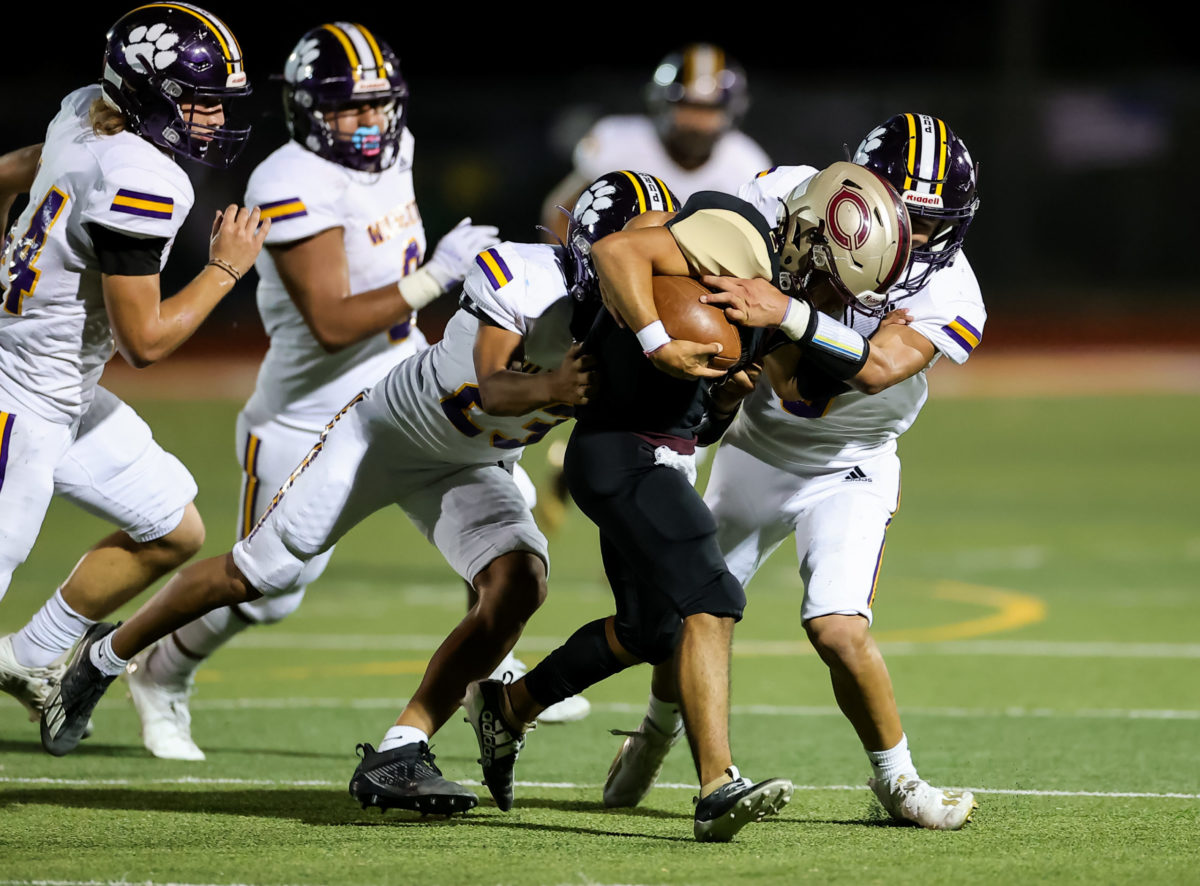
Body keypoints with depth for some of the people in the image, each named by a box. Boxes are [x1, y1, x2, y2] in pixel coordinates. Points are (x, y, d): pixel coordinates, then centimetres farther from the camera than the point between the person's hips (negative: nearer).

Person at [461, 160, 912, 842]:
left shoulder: (769, 273, 15)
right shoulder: (742, 240, -15)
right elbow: (618, 251, -29)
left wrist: (730, 392, -2)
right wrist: (660, 346, -33)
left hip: (662, 457, 11)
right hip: (626, 451, -11)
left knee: (652, 630, 21)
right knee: (708, 603, -20)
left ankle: (507, 707, 39)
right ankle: (720, 787, -26)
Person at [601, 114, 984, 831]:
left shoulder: (950, 298, -25)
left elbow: (877, 367, -40)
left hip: (848, 472, -2)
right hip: (756, 452, 2)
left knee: (840, 631, -20)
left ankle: (897, 779, 4)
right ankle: (659, 731, 43)